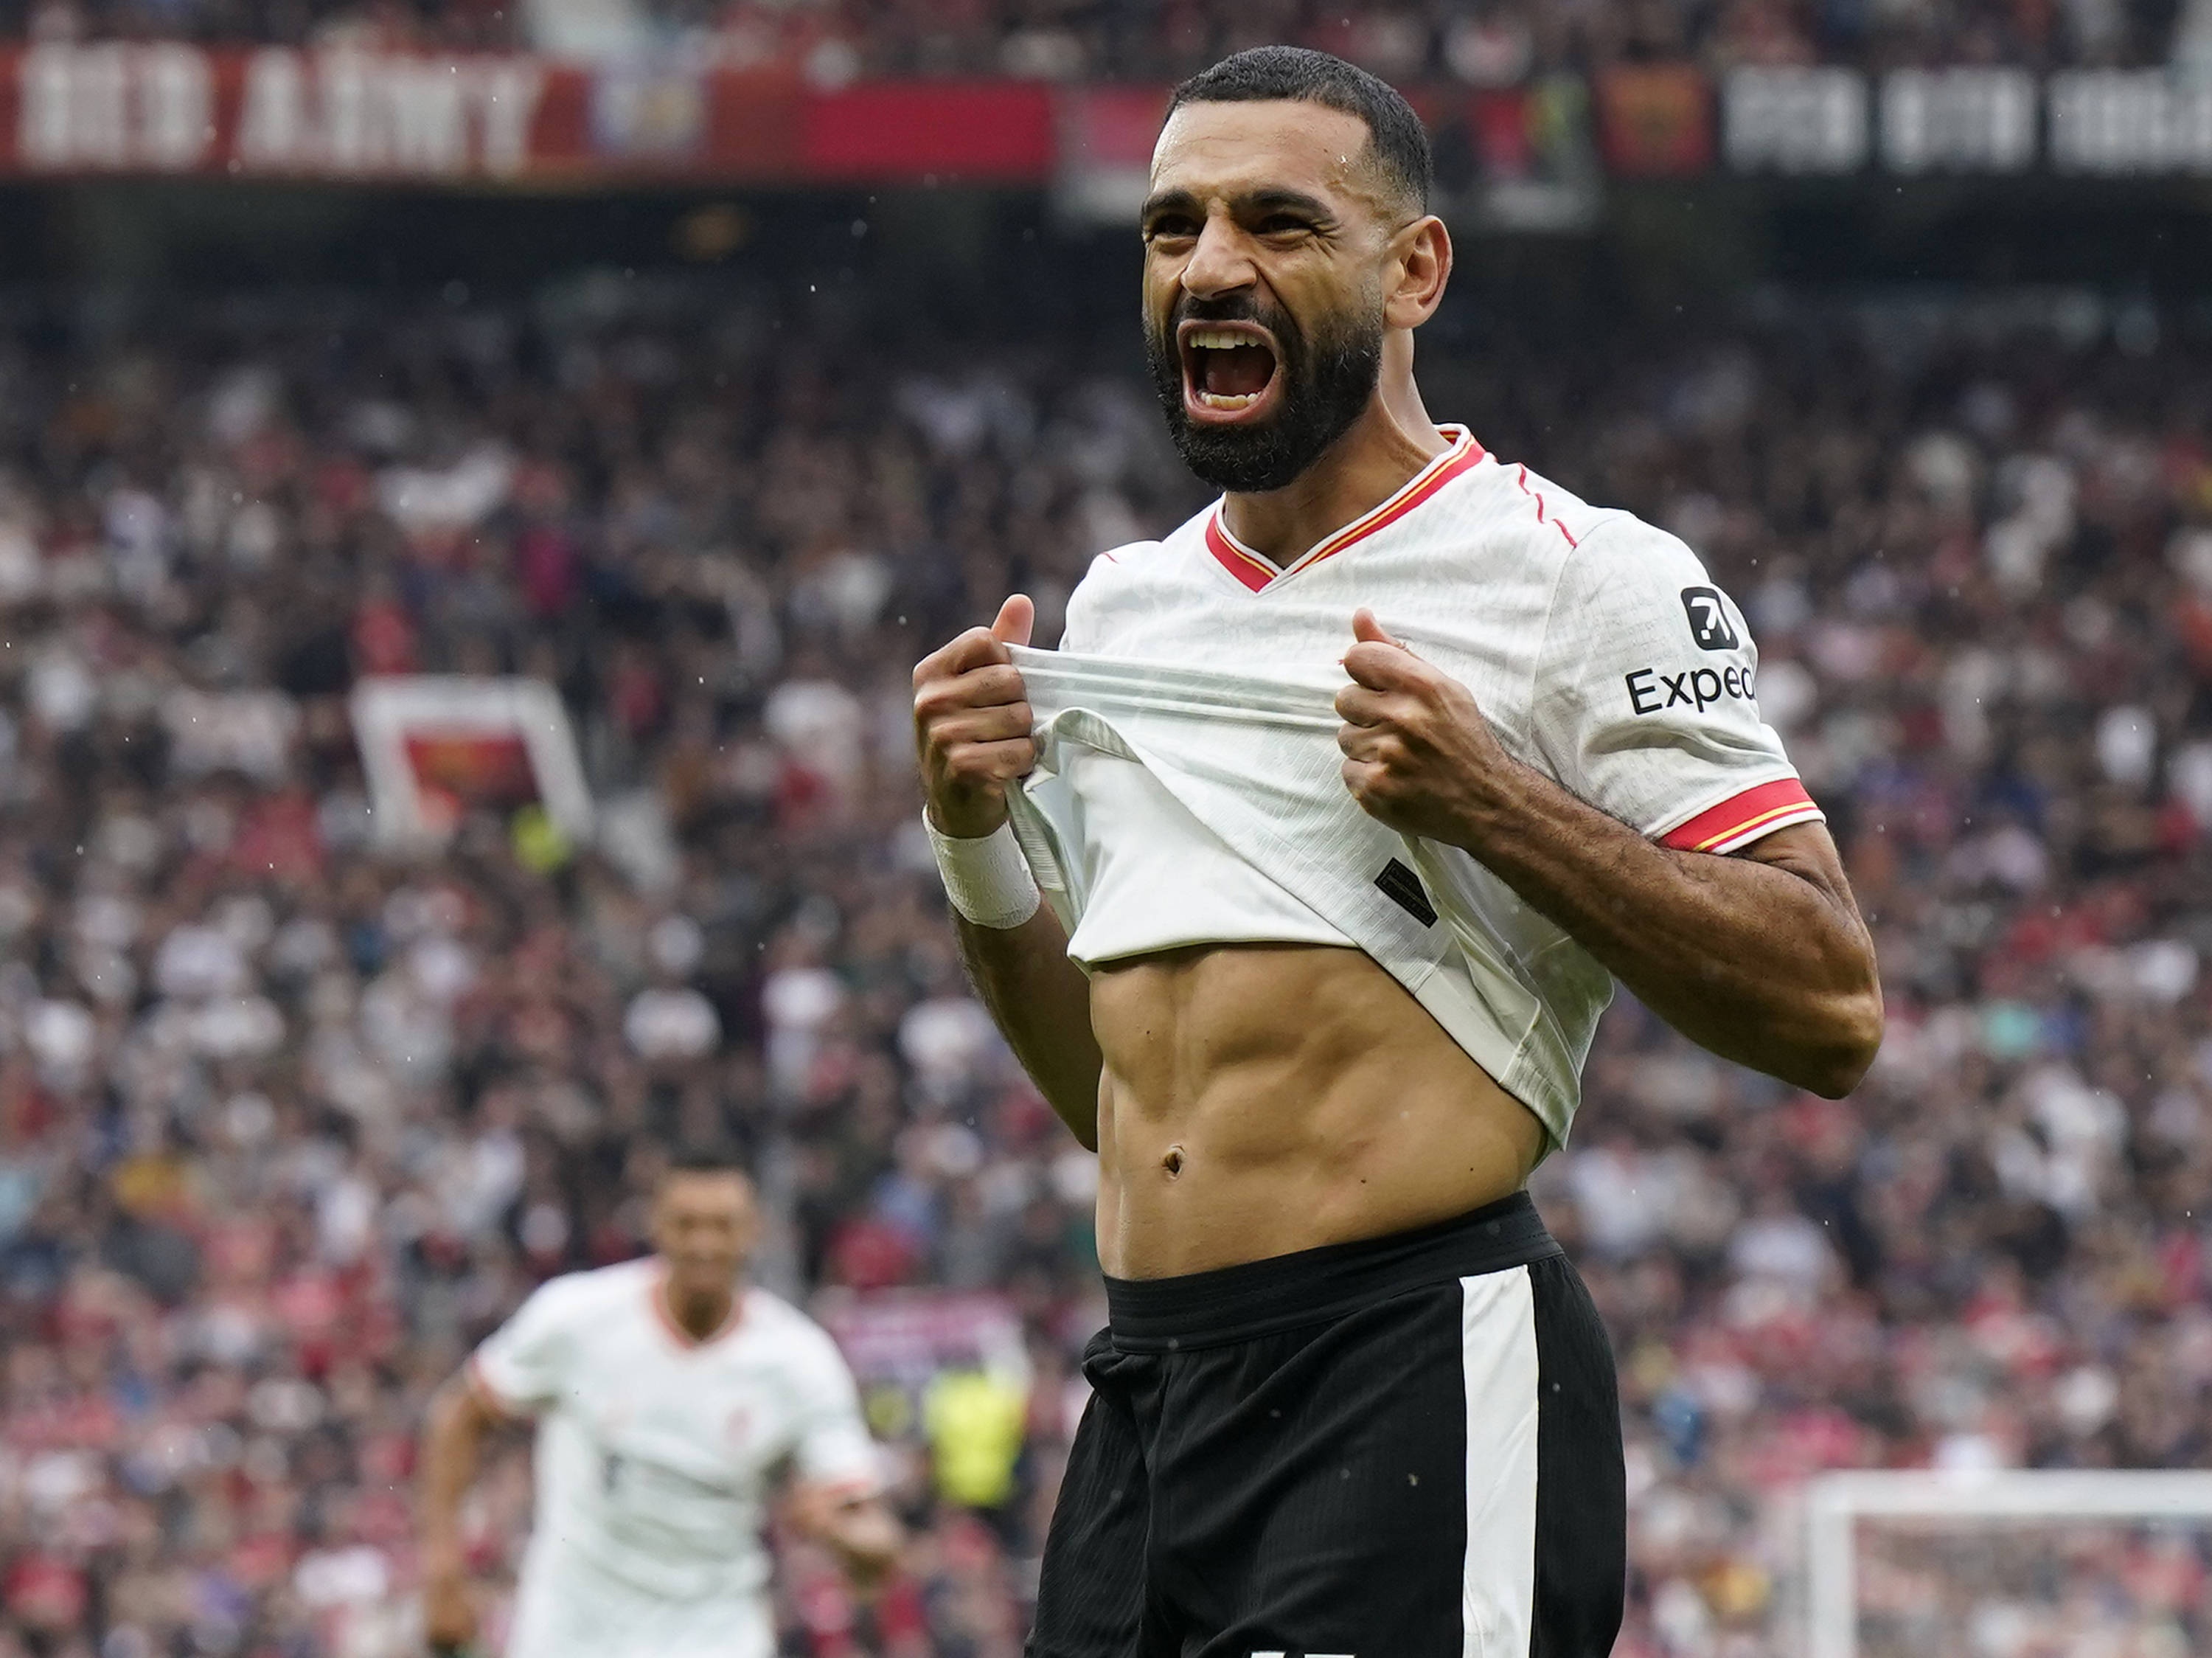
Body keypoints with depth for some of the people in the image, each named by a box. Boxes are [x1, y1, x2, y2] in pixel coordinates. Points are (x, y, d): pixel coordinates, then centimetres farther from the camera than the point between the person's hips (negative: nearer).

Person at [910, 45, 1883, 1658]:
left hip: (1422, 1384, -7)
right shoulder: (1123, 605, 18)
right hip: (1140, 1399, 7)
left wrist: (1486, 800, -16)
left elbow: (1832, 1008, -10)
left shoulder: (1588, 579, -3)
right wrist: (977, 841, 9)